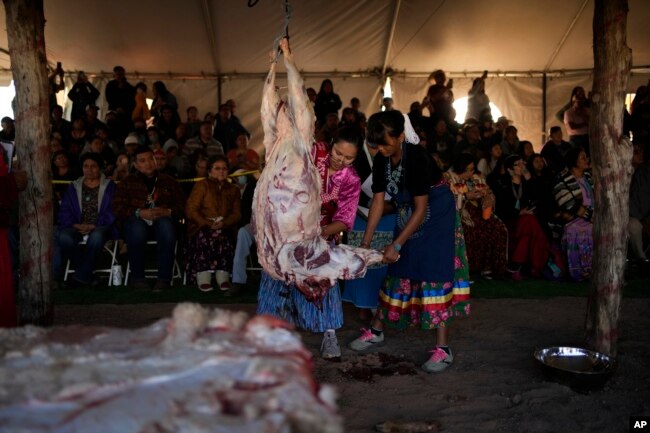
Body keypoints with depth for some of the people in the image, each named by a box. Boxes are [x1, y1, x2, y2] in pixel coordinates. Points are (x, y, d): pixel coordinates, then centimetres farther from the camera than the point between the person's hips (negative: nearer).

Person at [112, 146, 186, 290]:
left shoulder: (169, 181, 18)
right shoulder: (128, 182, 15)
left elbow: (182, 205, 10)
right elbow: (118, 208, 2)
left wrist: (168, 212, -12)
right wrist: (139, 213, -16)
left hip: (162, 220, 1)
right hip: (137, 221, 0)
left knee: (166, 224, -36)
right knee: (137, 227, -37)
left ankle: (164, 278, -30)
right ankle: (138, 278, -23)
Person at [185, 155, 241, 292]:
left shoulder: (233, 190, 24)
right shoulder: (202, 185, 13)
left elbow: (237, 213, 11)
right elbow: (190, 209, 1)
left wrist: (224, 223, -12)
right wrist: (207, 224, -15)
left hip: (224, 228, 2)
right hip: (201, 227, -2)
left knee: (223, 237, -34)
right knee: (210, 236, -37)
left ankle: (223, 277, -36)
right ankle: (203, 277, -40)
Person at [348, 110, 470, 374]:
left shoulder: (416, 158, -27)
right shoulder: (381, 161, -6)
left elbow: (421, 209, -26)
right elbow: (378, 201, -4)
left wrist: (397, 245, -25)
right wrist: (365, 243, -8)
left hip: (436, 215, -7)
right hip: (408, 216, 7)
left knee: (434, 273, -11)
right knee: (397, 271, 11)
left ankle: (443, 349, -7)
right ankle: (377, 331, 24)